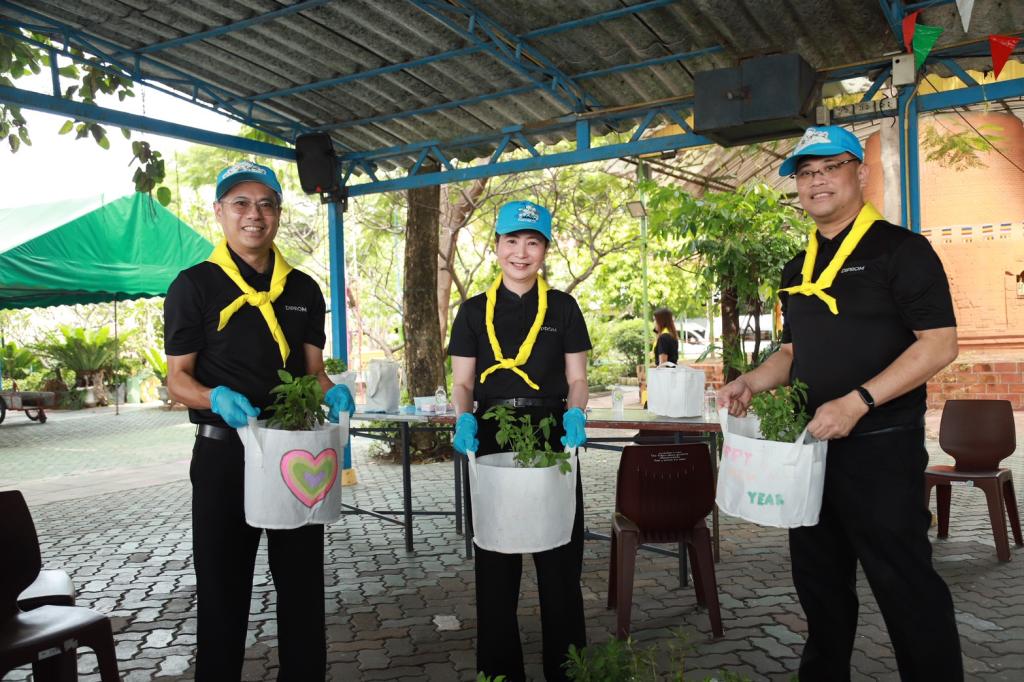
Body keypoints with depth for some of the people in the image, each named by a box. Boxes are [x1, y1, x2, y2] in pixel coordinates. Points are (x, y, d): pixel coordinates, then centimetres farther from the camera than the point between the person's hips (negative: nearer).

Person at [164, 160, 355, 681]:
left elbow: (313, 369, 9)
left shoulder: (303, 289, 8)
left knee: (302, 580, 13)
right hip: (223, 452, -3)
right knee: (223, 584, 8)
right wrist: (218, 399, -24)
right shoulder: (194, 286, -3)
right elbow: (177, 379, -4)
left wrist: (333, 393, -13)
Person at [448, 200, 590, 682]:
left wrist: (575, 414, -15)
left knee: (560, 559, 2)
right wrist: (464, 419, -14)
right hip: (492, 436, 1)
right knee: (495, 560, 7)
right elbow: (462, 384, 6)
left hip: (552, 435, -1)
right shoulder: (475, 311, 8)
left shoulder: (563, 308, 7)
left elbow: (577, 380, 5)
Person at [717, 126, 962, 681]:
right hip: (810, 444, 7)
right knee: (818, 582, 17)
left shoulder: (900, 249, -7)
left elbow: (939, 344, -15)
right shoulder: (797, 270, 13)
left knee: (905, 584, 1)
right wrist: (750, 383, 2)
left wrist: (857, 402, -25)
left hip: (880, 446, -7)